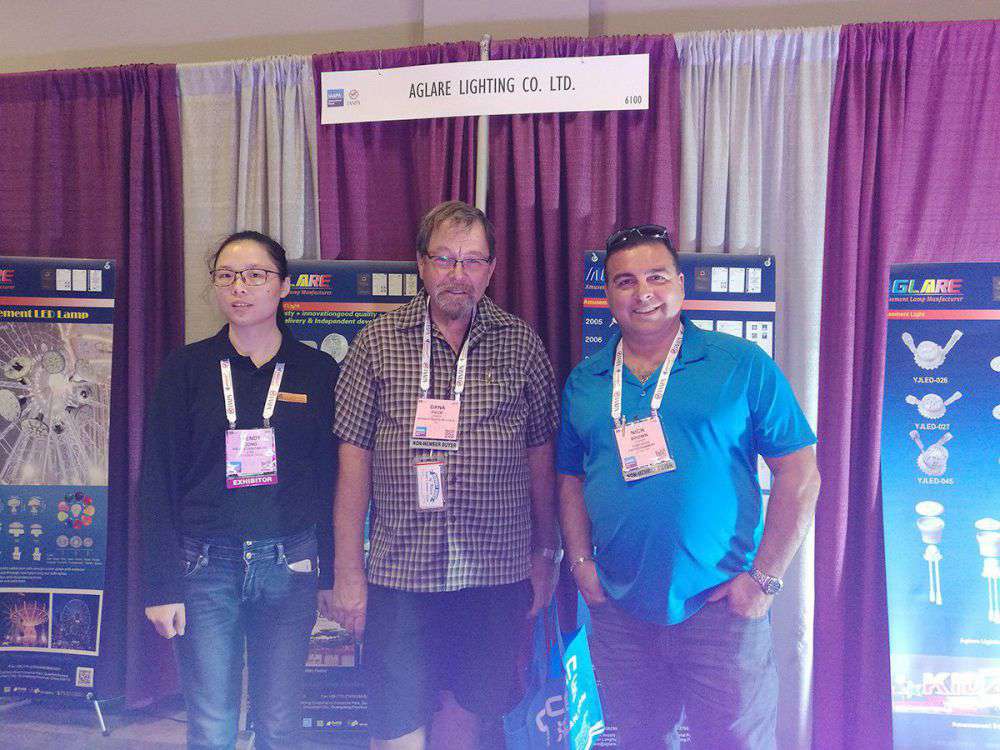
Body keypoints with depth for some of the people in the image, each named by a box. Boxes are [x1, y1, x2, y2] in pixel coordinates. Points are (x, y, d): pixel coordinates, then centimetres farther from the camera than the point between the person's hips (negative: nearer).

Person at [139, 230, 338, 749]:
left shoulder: (318, 371, 3)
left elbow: (332, 479, 5)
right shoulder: (187, 368, 2)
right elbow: (157, 480, 0)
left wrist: (334, 572, 1)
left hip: (289, 565, 1)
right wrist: (161, 585, -6)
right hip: (205, 565, 0)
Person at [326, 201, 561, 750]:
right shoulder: (377, 344, 0)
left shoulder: (522, 345, 3)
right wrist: (348, 573, -2)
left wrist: (545, 554, 9)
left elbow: (541, 455, 8)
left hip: (498, 573, 1)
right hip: (400, 574, -1)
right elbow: (353, 461, -1)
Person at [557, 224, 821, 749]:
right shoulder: (584, 382, 7)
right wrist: (581, 563, 1)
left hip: (719, 607, -3)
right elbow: (571, 480, 14)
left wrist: (764, 578, -10)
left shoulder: (742, 365, -4)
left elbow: (799, 474, -5)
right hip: (618, 608, 3)